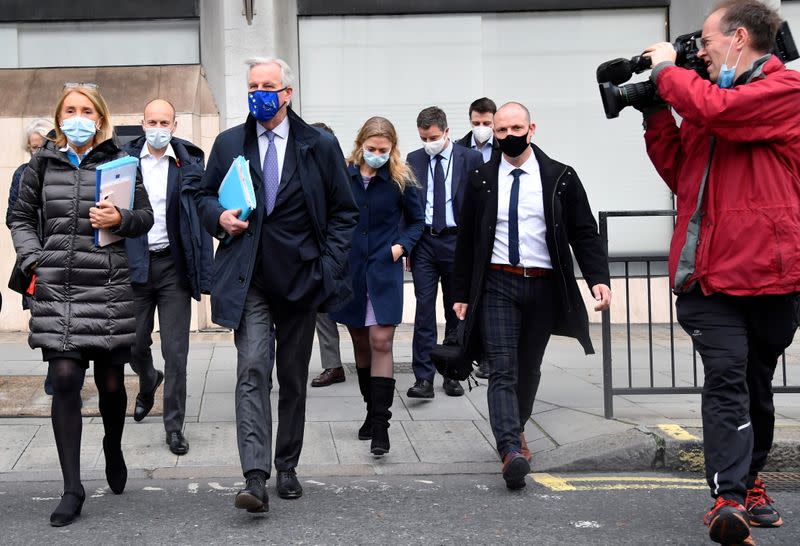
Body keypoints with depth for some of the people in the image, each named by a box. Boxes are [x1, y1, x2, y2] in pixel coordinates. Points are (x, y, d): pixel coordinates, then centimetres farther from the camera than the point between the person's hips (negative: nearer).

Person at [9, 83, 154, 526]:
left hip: (109, 290, -1)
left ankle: (113, 449, 40)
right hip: (56, 290, 1)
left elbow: (145, 217, 6)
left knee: (111, 382, 8)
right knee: (64, 381, -8)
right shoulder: (42, 164, 9)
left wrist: (120, 219, -15)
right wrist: (33, 259, 2)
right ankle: (72, 489, -2)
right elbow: (21, 217, 17)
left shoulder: (119, 162, 4)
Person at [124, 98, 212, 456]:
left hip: (173, 265, -1)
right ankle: (148, 383, 44)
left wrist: (205, 277, -7)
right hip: (134, 264, 2)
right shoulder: (125, 161, 3)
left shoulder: (190, 164, 0)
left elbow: (201, 220, -1)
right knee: (134, 344, 11)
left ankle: (174, 426, 10)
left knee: (175, 351, -1)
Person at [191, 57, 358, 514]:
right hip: (249, 280, 0)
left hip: (300, 278, 0)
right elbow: (204, 195, 18)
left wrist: (329, 265, -5)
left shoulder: (320, 146, 1)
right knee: (252, 372, -14)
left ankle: (287, 468, 24)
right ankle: (255, 479, -19)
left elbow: (344, 212, 5)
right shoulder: (229, 143, 7)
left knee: (294, 378, 10)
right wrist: (220, 216, -5)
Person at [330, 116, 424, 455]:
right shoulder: (343, 176, 0)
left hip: (384, 270, -2)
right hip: (349, 270, 2)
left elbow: (416, 221, 10)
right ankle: (372, 410, 26)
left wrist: (402, 245, -5)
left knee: (381, 342, -10)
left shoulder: (400, 181, -2)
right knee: (360, 342, 11)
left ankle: (380, 424, -9)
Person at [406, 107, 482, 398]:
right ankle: (424, 377, -5)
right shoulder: (413, 160, 7)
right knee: (424, 309, -5)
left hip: (457, 240, -1)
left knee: (456, 310, 7)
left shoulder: (470, 159, 0)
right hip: (423, 241, 1)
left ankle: (452, 374, 17)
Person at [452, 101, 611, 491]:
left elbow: (584, 233, 1)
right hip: (498, 285, -1)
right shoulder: (482, 180, 4)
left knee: (529, 369, 14)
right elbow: (466, 240, 9)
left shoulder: (561, 178, 2)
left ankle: (514, 432, 36)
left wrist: (598, 277, -13)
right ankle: (511, 452, -23)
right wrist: (461, 293, 6)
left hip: (544, 286, 1)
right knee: (502, 369, -13)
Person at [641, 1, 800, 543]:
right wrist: (656, 114, 12)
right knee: (727, 377, -12)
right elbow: (680, 173, 19)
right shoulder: (703, 97, 16)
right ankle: (729, 499, -19)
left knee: (756, 383, 13)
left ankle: (749, 482, 32)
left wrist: (666, 71, -5)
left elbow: (717, 110, -21)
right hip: (711, 270, 3)